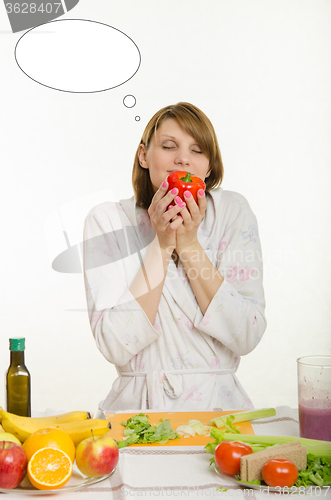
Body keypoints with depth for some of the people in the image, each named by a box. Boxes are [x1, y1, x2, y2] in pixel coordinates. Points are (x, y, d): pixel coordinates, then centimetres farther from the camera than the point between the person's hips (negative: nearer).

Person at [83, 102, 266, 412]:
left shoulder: (232, 212, -2)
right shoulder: (108, 220, -3)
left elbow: (247, 338, -9)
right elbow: (114, 347, -12)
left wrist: (189, 243, -14)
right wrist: (161, 245, -17)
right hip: (135, 407, -1)